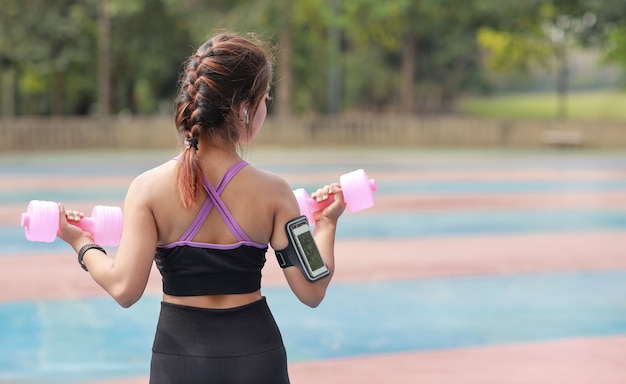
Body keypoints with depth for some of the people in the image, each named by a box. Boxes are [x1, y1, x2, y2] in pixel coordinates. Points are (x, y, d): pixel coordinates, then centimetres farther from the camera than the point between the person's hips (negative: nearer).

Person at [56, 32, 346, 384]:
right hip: (256, 354, 0)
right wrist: (327, 224, 7)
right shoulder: (273, 192, -10)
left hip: (180, 356, 0)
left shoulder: (149, 188, -11)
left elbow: (125, 288, -16)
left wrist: (83, 244, 2)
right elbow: (311, 291, -8)